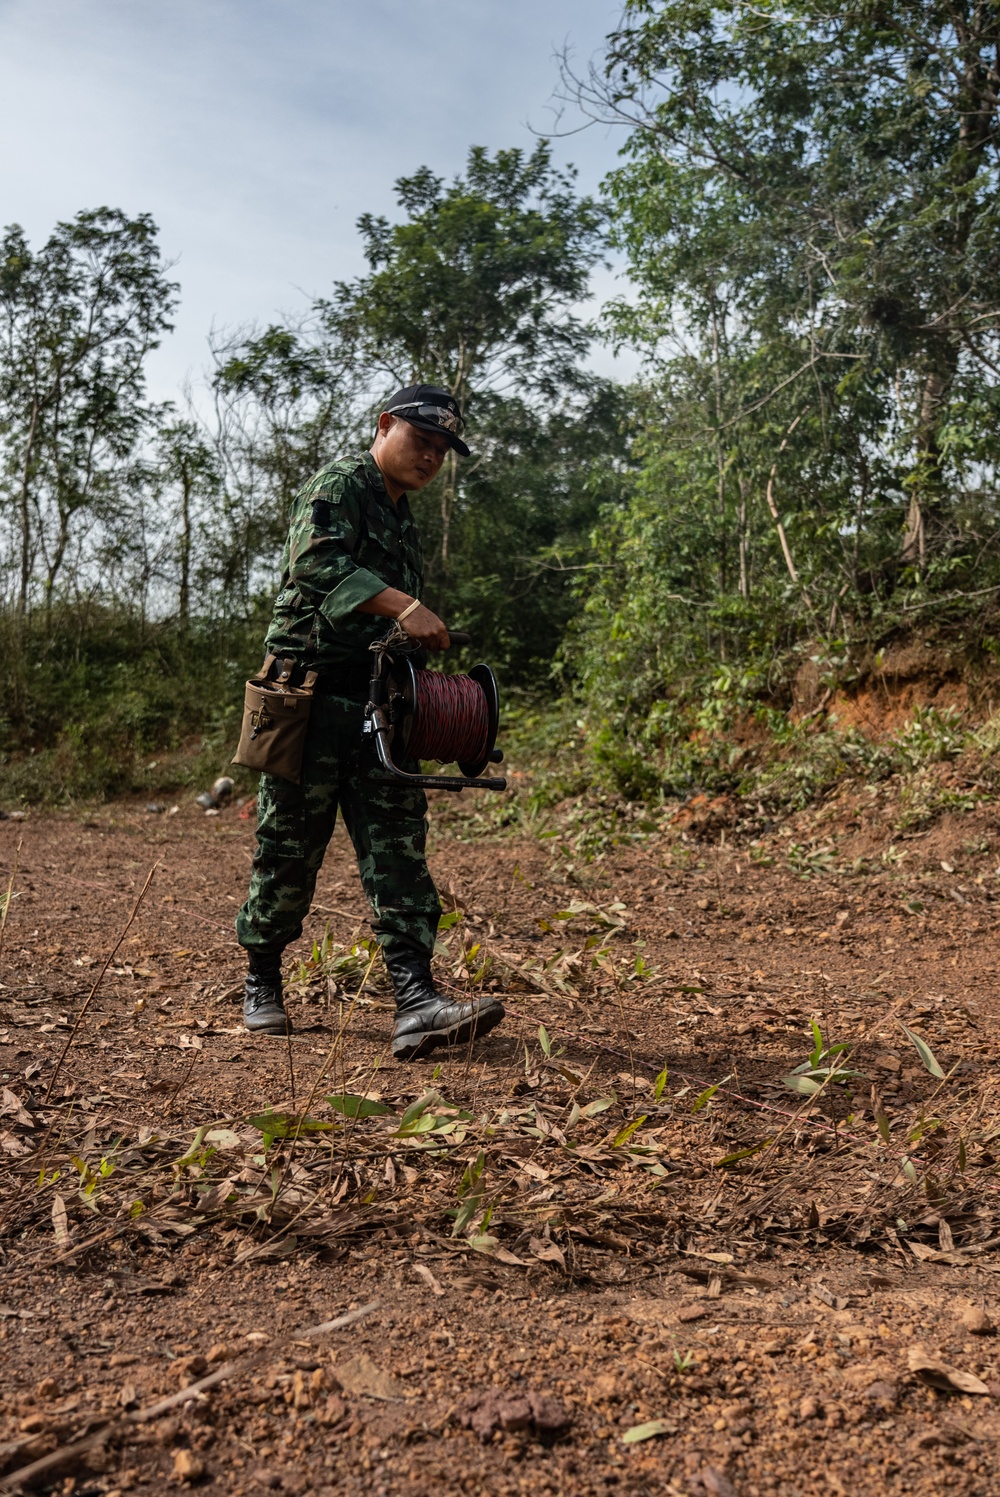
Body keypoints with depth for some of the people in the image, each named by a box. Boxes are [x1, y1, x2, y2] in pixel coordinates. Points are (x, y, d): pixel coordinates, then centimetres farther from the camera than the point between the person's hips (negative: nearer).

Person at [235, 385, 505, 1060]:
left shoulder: (404, 520, 23)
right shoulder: (340, 485, -3)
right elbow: (318, 563, -23)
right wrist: (403, 605, -32)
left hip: (376, 701, 7)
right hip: (311, 692, -7)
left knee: (398, 842, -5)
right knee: (291, 847, 2)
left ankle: (416, 1002, -10)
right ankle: (262, 985, 21)